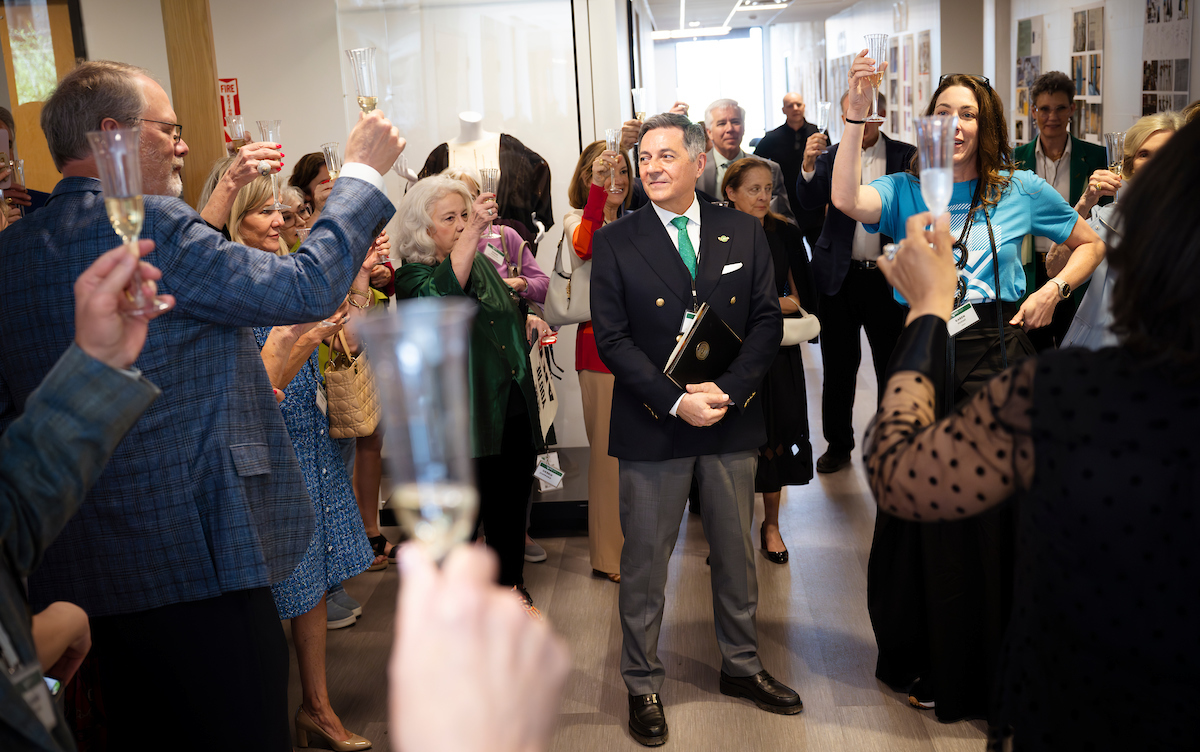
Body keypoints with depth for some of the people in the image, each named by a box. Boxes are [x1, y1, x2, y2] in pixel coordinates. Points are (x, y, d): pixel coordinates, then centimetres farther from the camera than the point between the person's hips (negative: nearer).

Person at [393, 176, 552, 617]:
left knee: (511, 502, 15)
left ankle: (509, 581, 34)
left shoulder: (484, 264, 13)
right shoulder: (412, 275, -7)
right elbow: (442, 294, -32)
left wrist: (528, 322, 6)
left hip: (513, 410, 6)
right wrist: (472, 232, -40)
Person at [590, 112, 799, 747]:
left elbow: (767, 321, 1)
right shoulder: (615, 242, -2)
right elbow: (612, 339, -7)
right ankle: (642, 685, 23)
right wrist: (675, 402, -17)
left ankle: (741, 666, 35)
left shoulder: (743, 232, 4)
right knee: (644, 560, 7)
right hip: (652, 426, -2)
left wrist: (727, 391, -13)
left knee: (735, 552, 16)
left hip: (732, 420, 3)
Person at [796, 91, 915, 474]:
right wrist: (808, 165, -27)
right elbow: (811, 203, -11)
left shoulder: (906, 156, 0)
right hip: (840, 277, 1)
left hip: (887, 279, -1)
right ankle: (838, 443, 24)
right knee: (838, 367, 11)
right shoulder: (830, 156, 3)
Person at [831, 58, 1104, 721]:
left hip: (997, 355, 0)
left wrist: (1054, 289, 0)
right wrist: (855, 117, -24)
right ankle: (926, 664, 29)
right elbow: (847, 200, -18)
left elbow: (1090, 244, 17)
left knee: (994, 515, 5)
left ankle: (991, 672, 25)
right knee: (925, 514, 9)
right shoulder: (906, 189, 4)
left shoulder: (1021, 189, 5)